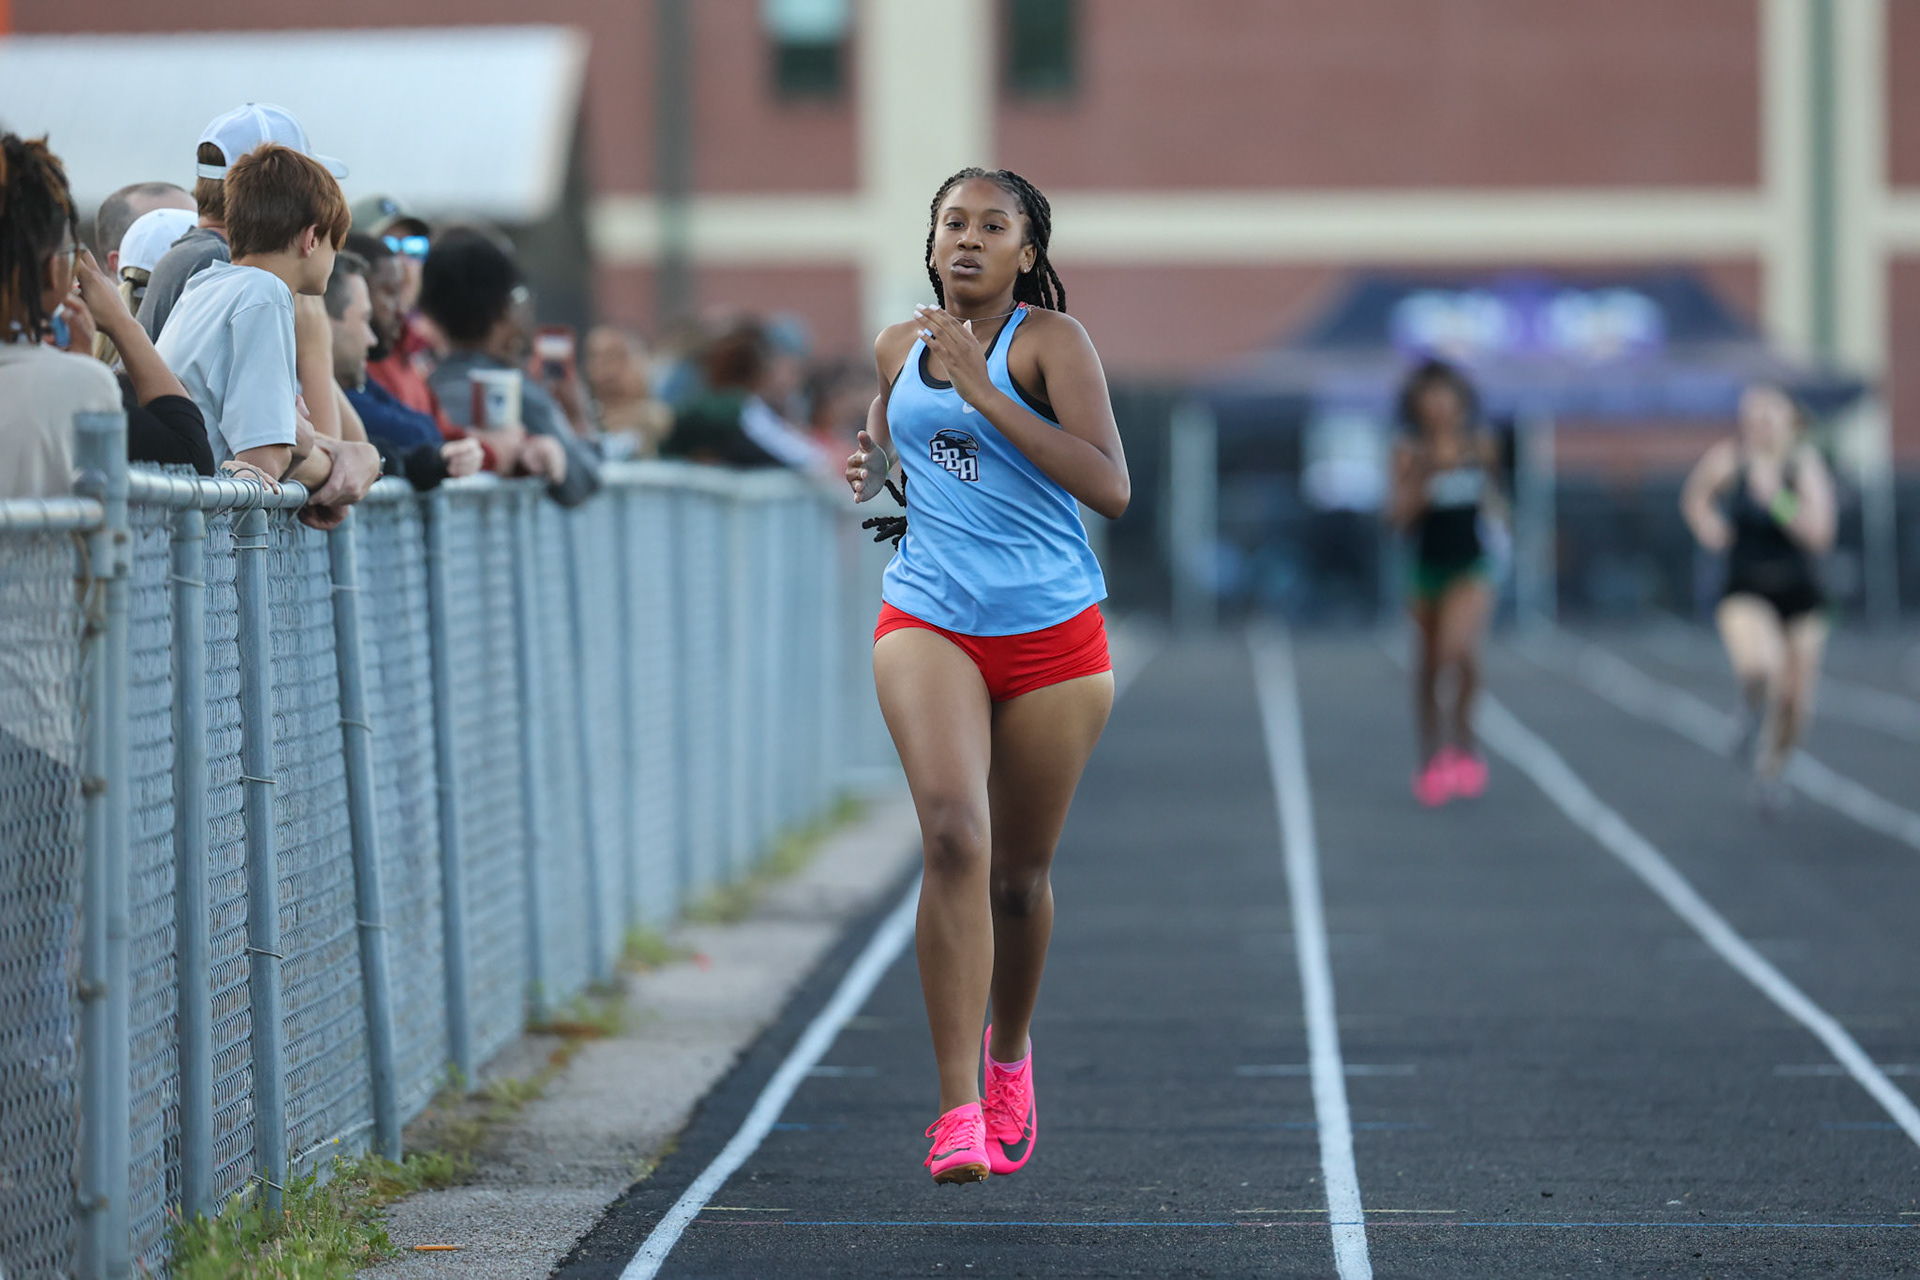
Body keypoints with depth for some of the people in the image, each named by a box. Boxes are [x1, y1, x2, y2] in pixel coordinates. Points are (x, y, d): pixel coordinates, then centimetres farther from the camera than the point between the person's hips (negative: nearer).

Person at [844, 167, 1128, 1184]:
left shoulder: (1049, 339, -7)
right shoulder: (900, 347, 8)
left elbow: (1111, 488, -20)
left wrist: (980, 387, -23)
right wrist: (871, 468, 8)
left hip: (1053, 635, -2)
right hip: (928, 622, 2)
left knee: (1020, 871, 10)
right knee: (954, 835, -21)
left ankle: (1008, 1052, 41)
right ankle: (956, 1110, -22)